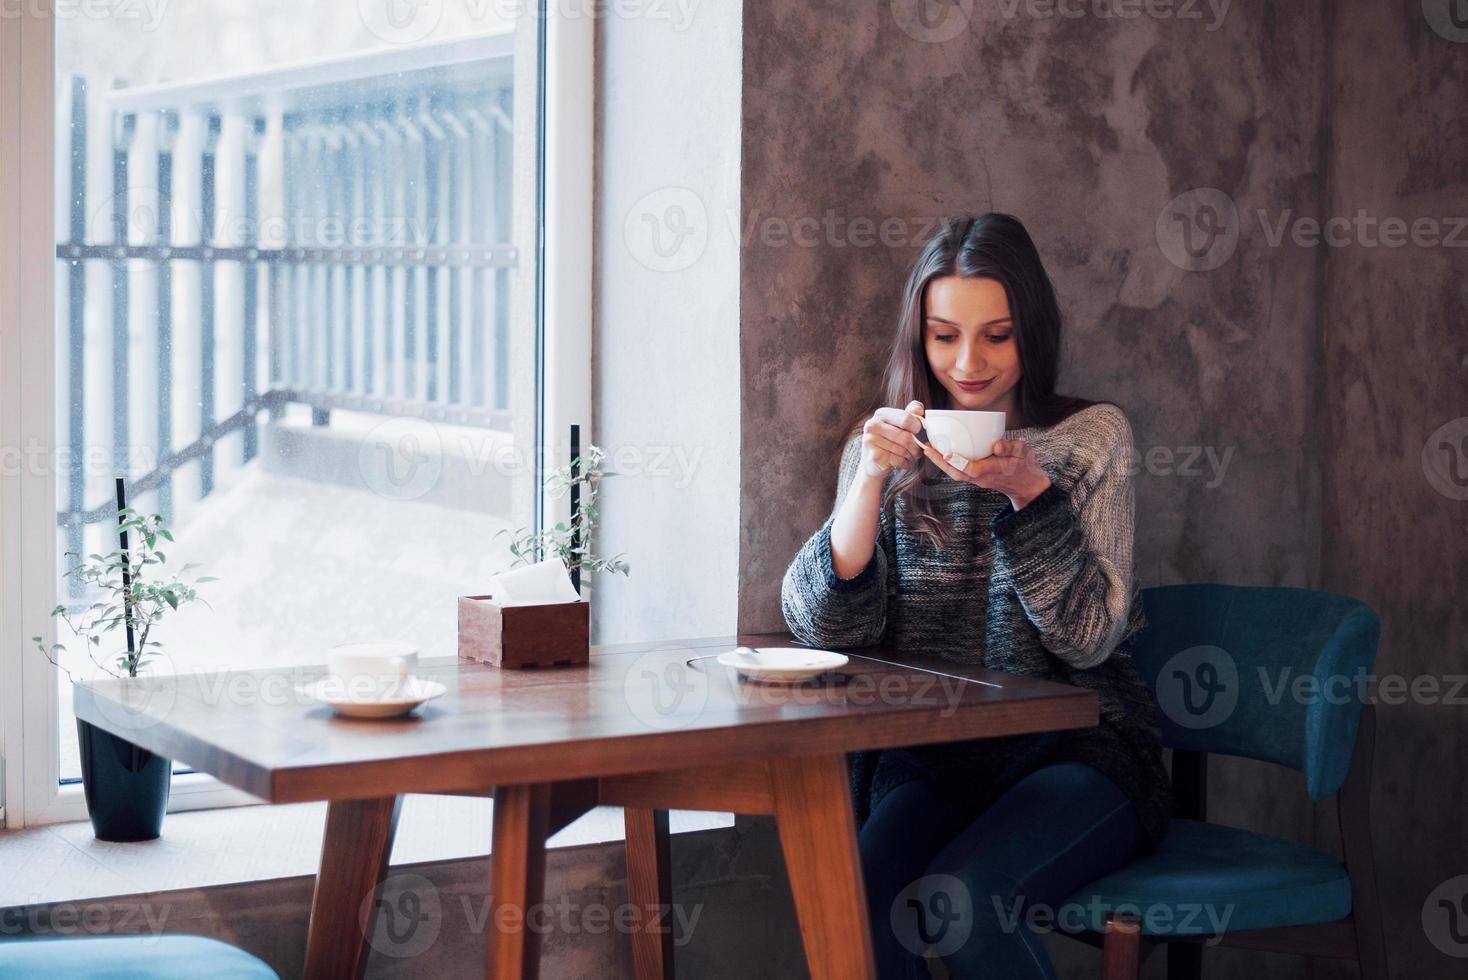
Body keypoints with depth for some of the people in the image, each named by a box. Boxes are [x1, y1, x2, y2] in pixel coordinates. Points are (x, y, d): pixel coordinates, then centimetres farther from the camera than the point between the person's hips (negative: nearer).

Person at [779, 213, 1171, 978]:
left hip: (1075, 750, -2)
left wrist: (1027, 489, -19)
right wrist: (872, 477, -17)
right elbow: (825, 627, -5)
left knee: (957, 901, -30)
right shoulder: (887, 446, 8)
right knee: (858, 900, -29)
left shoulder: (1092, 436, 2)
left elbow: (1091, 638, -7)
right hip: (929, 757, 2)